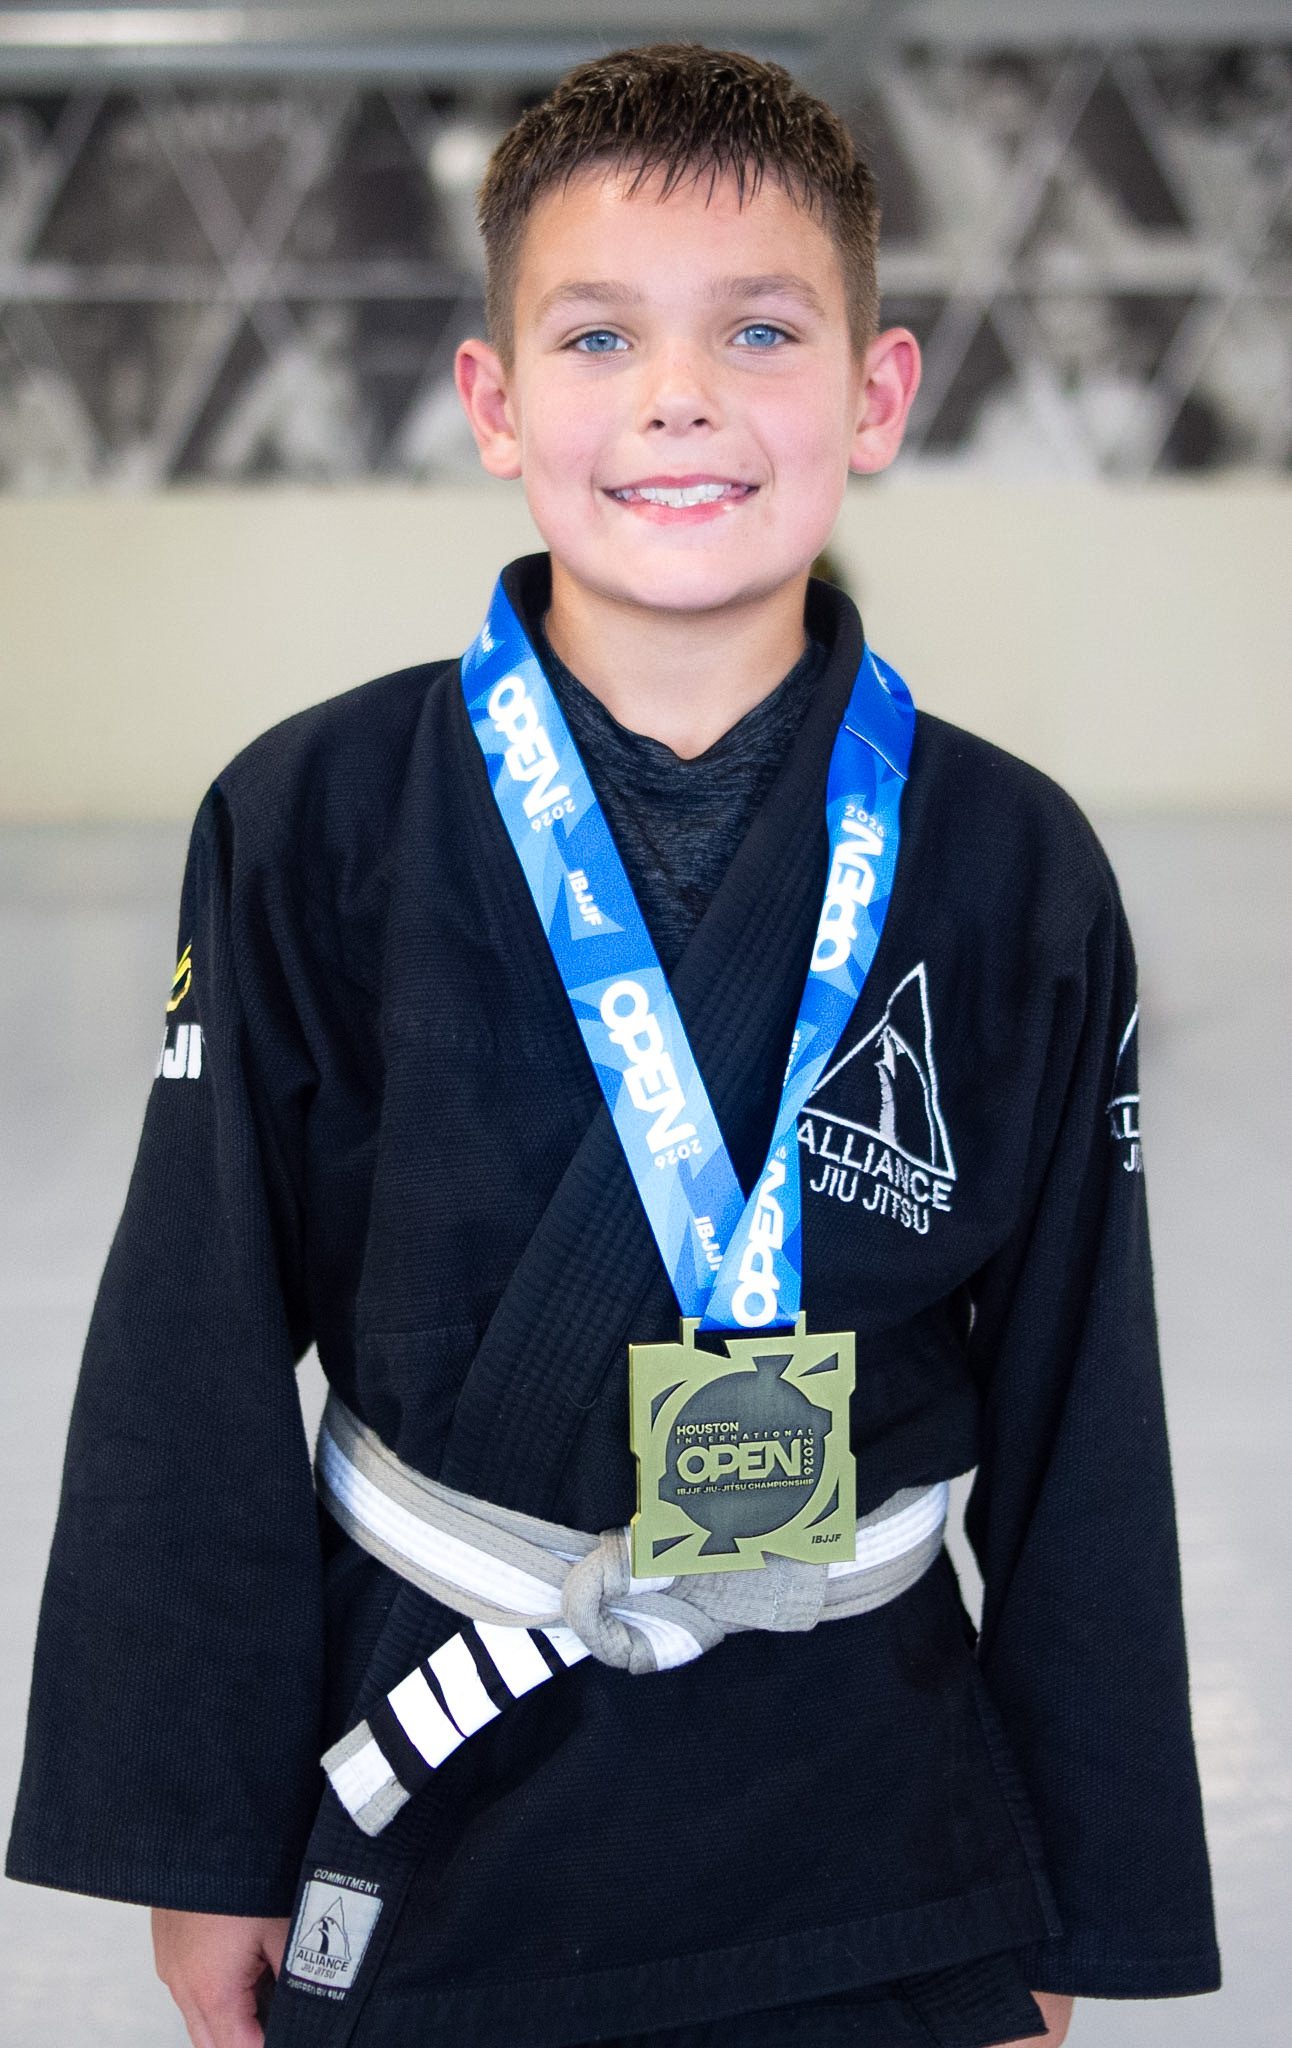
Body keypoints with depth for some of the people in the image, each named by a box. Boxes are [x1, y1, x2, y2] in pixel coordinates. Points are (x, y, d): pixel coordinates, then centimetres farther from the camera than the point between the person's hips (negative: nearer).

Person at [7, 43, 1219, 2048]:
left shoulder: (1011, 870, -5)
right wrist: (201, 1842, -1)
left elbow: (1078, 1424, 2)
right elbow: (195, 1363, -3)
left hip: (869, 1825, 1)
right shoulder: (317, 828, -8)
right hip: (430, 1811, 0)